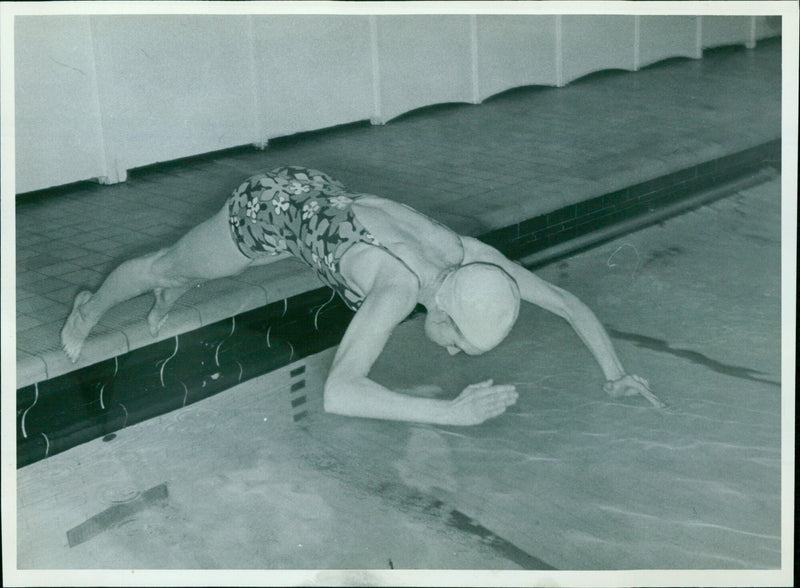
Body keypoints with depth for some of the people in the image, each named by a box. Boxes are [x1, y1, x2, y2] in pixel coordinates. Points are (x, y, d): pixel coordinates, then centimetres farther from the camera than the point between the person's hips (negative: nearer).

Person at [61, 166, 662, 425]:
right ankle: (92, 306, 54)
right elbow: (338, 393, -54)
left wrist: (614, 371, -23)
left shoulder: (476, 258, -28)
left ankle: (171, 294, 68)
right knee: (169, 265, 24)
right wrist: (453, 412, -54)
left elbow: (568, 302, -14)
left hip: (321, 193, 5)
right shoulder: (402, 286, -45)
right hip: (270, 207, -5)